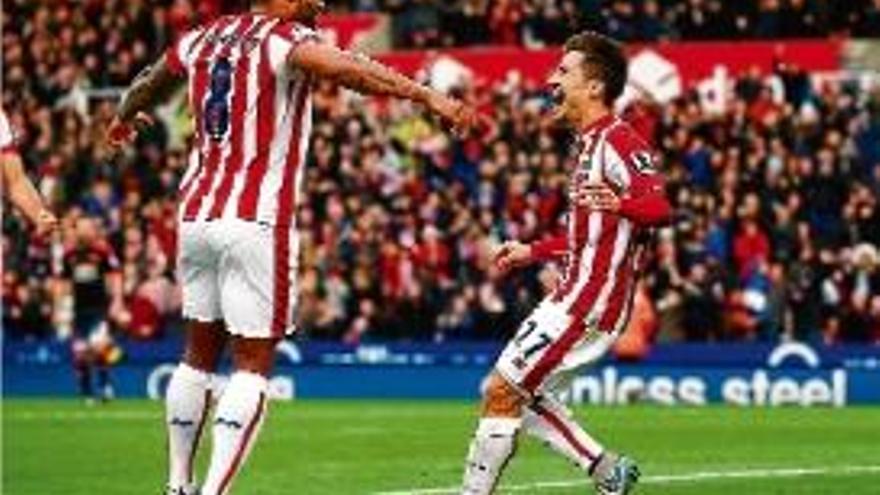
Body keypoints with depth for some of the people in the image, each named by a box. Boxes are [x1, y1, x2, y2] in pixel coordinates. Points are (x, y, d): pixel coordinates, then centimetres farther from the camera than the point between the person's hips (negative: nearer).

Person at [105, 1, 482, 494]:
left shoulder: (203, 40, 13)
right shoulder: (284, 41, -8)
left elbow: (152, 84, 34)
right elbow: (348, 69, -28)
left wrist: (125, 118, 55)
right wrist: (429, 97, -36)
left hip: (198, 213, 7)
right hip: (257, 222, -7)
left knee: (199, 355, 18)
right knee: (254, 364, -3)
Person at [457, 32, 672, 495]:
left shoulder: (618, 141, -14)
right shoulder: (591, 144, 18)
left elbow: (660, 207, -30)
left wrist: (619, 203, -50)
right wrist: (533, 251, 34)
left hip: (591, 301, -11)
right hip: (576, 295, 11)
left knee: (501, 390, -10)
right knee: (521, 394, 14)